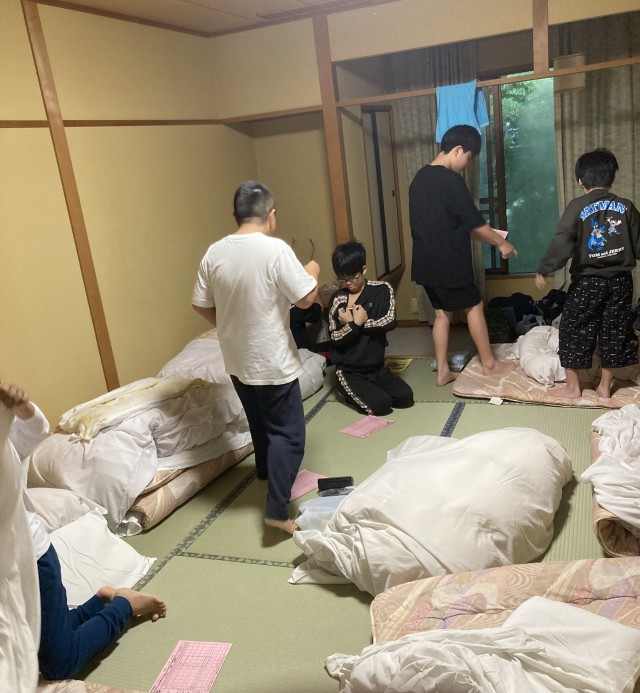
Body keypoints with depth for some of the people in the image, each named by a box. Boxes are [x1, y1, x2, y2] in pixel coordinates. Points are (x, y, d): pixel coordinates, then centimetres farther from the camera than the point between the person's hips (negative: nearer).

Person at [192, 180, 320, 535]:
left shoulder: (214, 253, -2)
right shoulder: (275, 249, -19)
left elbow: (201, 305, 5)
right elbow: (306, 298, -17)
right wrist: (312, 273, 3)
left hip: (236, 360, 7)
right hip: (272, 362, -6)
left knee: (259, 421, 27)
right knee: (288, 433, 4)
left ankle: (267, 471, 48)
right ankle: (277, 510, 2)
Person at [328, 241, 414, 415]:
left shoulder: (382, 290, -3)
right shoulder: (337, 299, -4)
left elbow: (389, 322, -16)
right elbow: (336, 339, -7)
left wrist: (357, 323, -15)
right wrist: (355, 324, -22)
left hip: (377, 367, 3)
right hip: (349, 371, -3)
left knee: (405, 397, -11)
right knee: (381, 405, -20)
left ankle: (364, 391, 12)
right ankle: (349, 391, 9)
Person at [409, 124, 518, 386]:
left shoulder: (420, 178, 9)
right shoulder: (451, 180, -17)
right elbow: (475, 223, -12)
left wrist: (477, 235, 20)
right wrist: (501, 242, 3)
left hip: (427, 262, 8)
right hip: (448, 263, -8)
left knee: (442, 312, 15)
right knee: (474, 307, 9)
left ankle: (442, 371, 18)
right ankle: (489, 363, 22)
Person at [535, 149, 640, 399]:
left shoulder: (578, 206, -10)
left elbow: (562, 243, -19)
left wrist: (544, 269, -11)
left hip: (587, 281, -4)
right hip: (620, 280, 4)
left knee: (575, 331, 7)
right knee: (614, 332, 13)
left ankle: (573, 387, 12)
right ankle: (605, 386, 20)